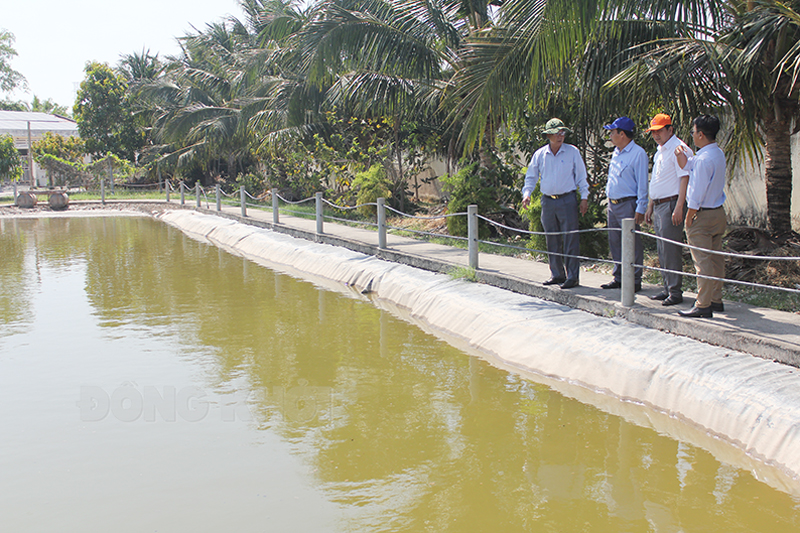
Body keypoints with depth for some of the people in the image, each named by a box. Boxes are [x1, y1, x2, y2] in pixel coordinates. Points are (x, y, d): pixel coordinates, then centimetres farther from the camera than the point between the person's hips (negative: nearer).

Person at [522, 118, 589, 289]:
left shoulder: (572, 152, 0)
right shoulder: (540, 154, 6)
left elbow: (581, 176, 4)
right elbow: (531, 176, 13)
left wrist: (584, 198, -1)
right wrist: (527, 193, -1)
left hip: (567, 200, -3)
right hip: (548, 201, 3)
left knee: (570, 240, -6)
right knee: (552, 241, 8)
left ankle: (572, 277, -2)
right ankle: (557, 275, 18)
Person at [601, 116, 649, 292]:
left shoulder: (638, 153, -10)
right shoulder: (616, 152, 15)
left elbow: (642, 183, -12)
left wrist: (640, 209, -15)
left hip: (628, 205, -8)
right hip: (612, 204, 8)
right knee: (615, 242, 12)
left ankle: (635, 281, 2)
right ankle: (619, 278, 21)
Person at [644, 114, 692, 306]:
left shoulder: (679, 149, -11)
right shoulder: (659, 151, 19)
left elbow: (684, 179, -17)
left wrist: (679, 207, -23)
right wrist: (650, 207, 22)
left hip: (671, 203, -10)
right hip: (658, 204, 10)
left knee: (671, 250, -9)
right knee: (662, 250, 12)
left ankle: (675, 292, -4)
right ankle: (667, 289, 20)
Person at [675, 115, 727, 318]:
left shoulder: (704, 159, -21)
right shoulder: (718, 154, 9)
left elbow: (697, 193, -19)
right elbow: (691, 169, 15)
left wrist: (689, 217, -11)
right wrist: (684, 160, 4)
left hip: (703, 216, -10)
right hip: (718, 213, 10)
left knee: (703, 262, -6)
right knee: (716, 259, 15)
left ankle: (703, 306, -3)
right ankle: (716, 299, 24)